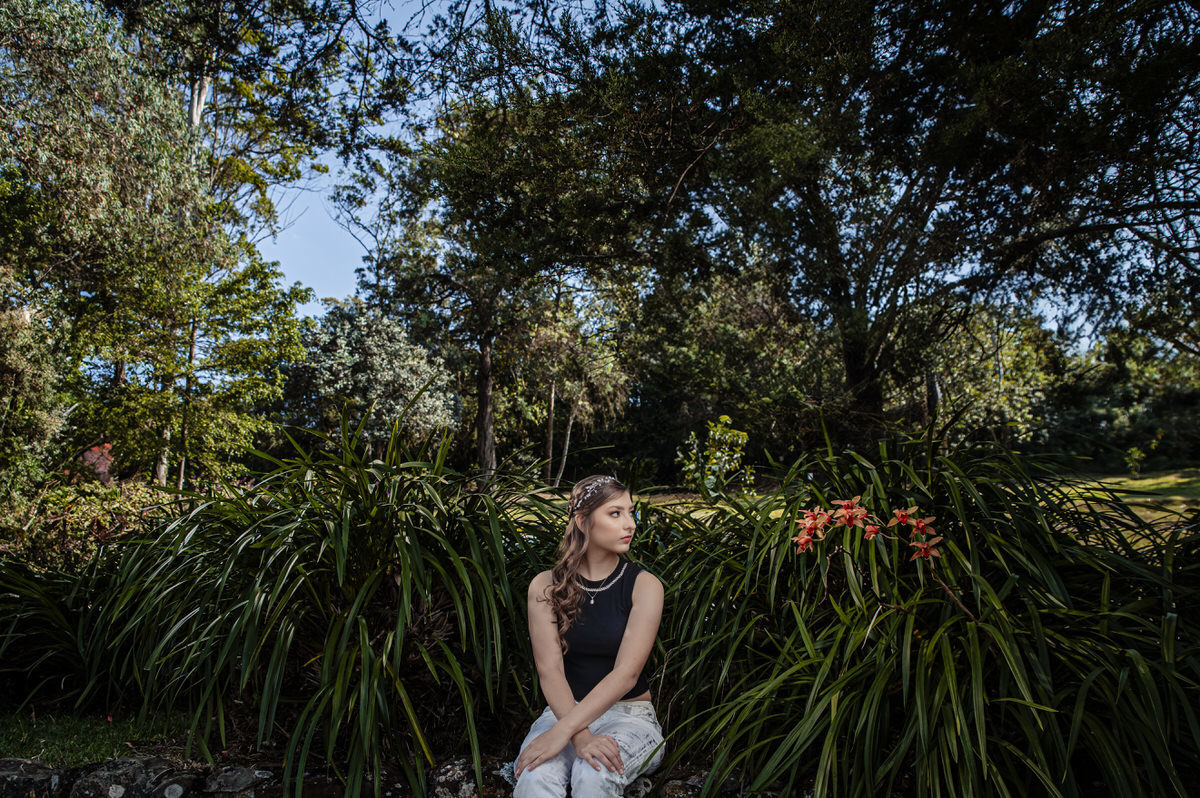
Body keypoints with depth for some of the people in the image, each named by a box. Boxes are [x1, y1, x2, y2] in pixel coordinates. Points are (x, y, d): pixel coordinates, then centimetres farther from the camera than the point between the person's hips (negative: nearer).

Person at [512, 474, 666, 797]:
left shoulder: (644, 585, -7)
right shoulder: (547, 586, -2)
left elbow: (627, 673, -17)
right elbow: (549, 669, -10)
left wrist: (563, 730, -28)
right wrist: (580, 736, -27)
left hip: (629, 713, -1)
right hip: (566, 708, 1)